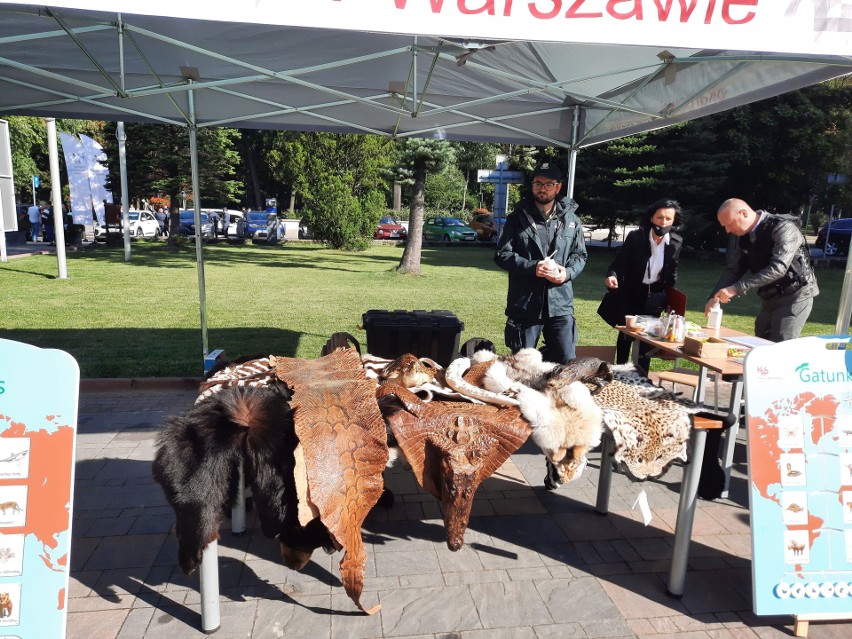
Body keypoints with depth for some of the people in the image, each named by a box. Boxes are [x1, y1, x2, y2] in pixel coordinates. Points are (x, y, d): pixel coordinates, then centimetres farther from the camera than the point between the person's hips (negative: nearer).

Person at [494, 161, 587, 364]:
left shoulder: (571, 219, 9)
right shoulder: (518, 217, 2)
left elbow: (580, 255, 14)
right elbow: (502, 254, -2)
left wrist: (567, 273, -8)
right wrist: (532, 267, -17)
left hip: (561, 305, 2)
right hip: (525, 305, -2)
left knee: (567, 363, 6)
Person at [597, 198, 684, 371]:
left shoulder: (676, 242, -6)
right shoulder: (635, 237, -13)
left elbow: (672, 272, 6)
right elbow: (619, 262, -11)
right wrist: (612, 275, -31)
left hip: (654, 296, 2)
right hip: (630, 295, -2)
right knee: (626, 335, 7)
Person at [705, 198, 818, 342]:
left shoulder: (784, 228, -21)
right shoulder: (739, 236, 1)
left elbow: (778, 267, -32)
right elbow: (733, 269, -1)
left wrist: (737, 288, -38)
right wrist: (715, 297, -18)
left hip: (795, 296, -7)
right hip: (769, 298, 7)